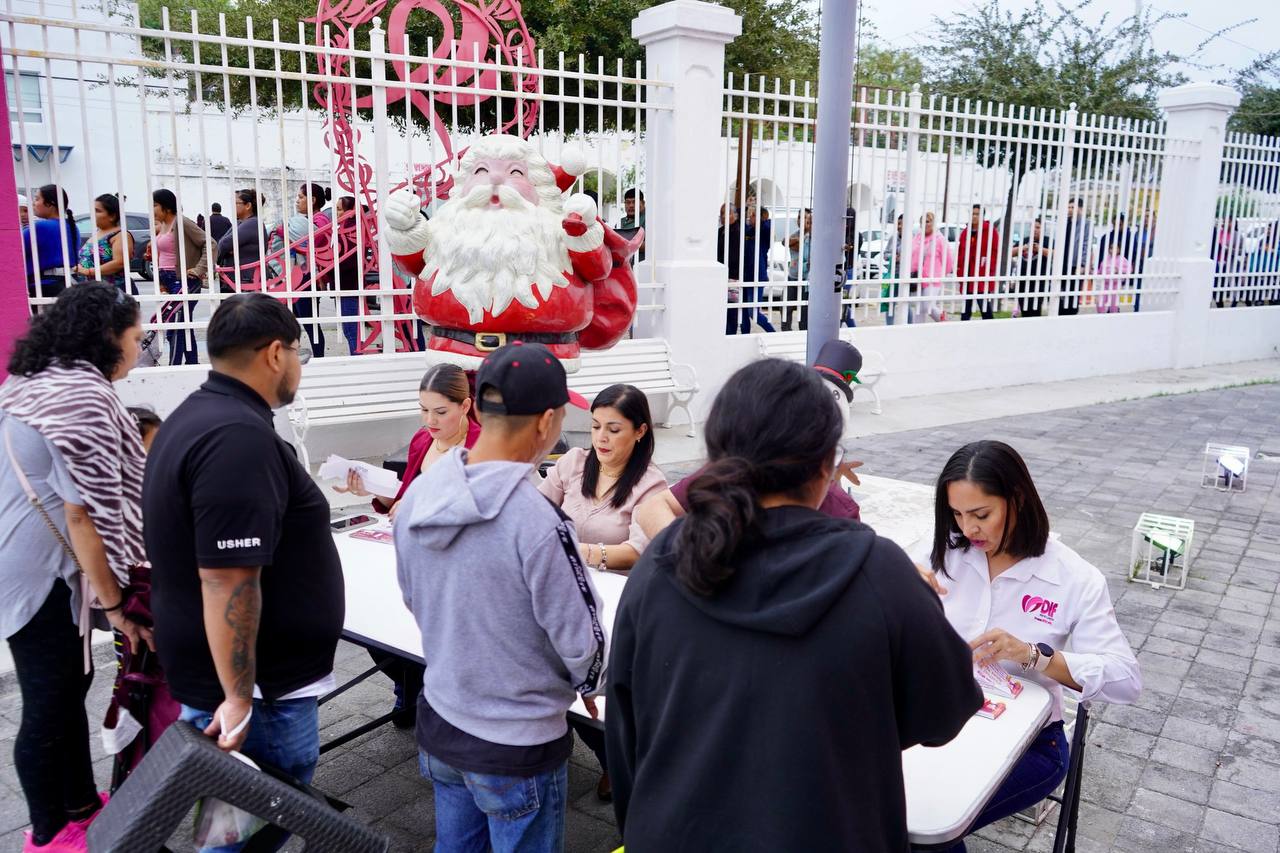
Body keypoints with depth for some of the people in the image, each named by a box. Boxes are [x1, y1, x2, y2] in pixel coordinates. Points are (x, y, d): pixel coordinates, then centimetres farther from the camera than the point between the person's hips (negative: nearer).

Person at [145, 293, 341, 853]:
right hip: (257, 686, -10)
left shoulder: (196, 416, 9)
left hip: (205, 667, 10)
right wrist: (238, 697, -22)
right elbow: (227, 580, -28)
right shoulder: (240, 436, -25)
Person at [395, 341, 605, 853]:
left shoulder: (416, 497, -9)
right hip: (518, 746, -5)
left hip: (439, 724, 6)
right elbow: (582, 645, -18)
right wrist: (589, 684, 4)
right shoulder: (537, 522, -29)